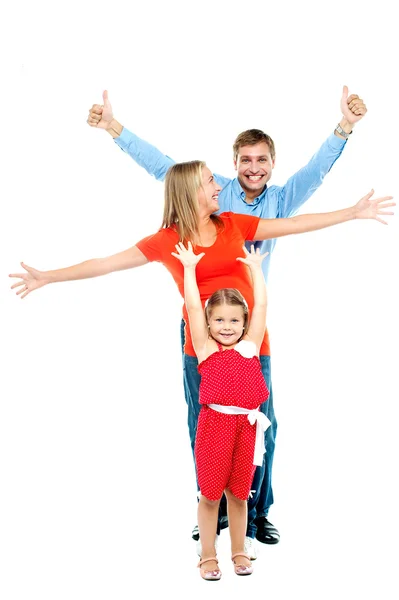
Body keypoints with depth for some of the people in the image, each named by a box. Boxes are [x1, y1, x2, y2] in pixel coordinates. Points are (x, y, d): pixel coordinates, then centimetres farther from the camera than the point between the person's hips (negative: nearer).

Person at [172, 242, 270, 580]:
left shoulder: (250, 346, 8)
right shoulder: (206, 348, 1)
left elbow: (261, 305, 12)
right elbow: (193, 306, -2)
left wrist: (255, 268, 19)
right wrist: (189, 267, 4)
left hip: (247, 426, 3)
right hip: (214, 425, -2)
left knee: (238, 493, 14)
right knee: (210, 493, 7)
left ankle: (239, 552, 29)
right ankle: (208, 556, 20)